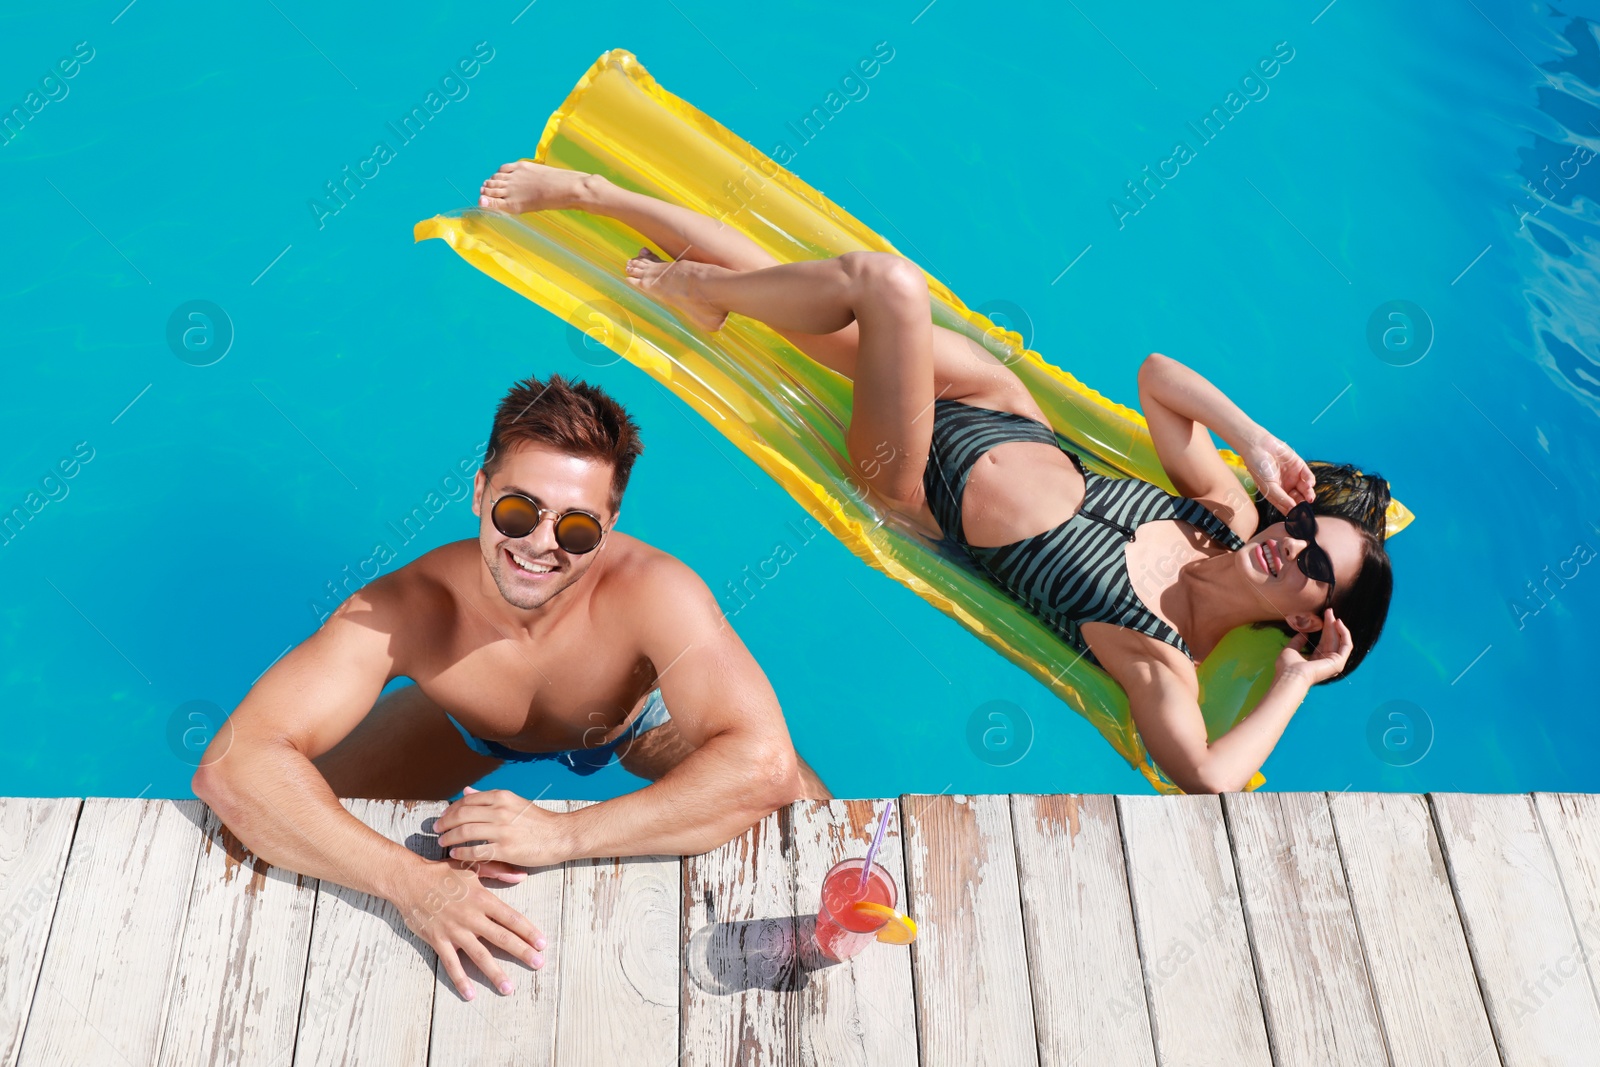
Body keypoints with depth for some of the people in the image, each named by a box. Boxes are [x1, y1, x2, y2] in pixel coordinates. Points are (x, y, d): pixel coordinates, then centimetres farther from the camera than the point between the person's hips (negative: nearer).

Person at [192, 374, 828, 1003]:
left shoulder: (654, 594, -42)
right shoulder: (400, 613, -38)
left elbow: (765, 766, -51)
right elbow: (230, 765, -42)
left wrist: (562, 834, -55)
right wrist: (411, 879, -54)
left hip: (642, 719, 0)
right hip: (468, 727, 1)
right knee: (302, 817, -5)